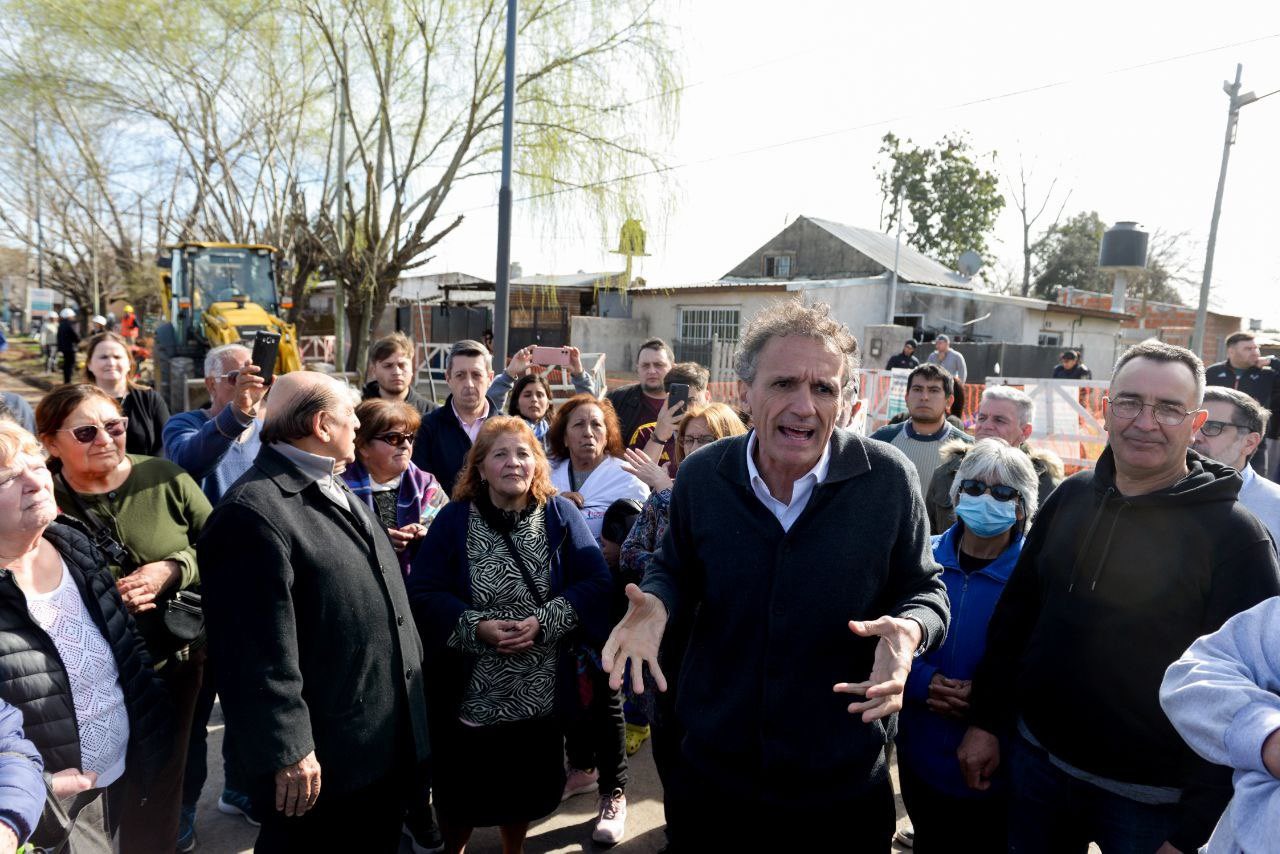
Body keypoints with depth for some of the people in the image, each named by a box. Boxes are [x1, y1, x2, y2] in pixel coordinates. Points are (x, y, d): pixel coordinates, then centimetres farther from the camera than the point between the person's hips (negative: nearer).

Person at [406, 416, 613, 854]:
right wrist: (477, 626, -21)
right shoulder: (454, 518, -4)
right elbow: (422, 592, -8)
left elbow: (597, 583, -7)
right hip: (468, 691, -1)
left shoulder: (561, 515, -3)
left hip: (540, 690, 1)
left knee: (528, 789, 18)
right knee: (461, 793, 14)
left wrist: (543, 622, -19)